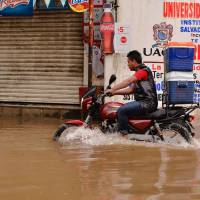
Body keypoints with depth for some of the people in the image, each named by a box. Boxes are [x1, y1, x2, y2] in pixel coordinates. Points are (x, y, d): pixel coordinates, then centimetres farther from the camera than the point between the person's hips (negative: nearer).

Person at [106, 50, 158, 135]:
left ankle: (124, 134, -18)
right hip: (143, 102, 11)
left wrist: (112, 90, -21)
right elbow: (131, 90, 19)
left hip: (147, 103, -11)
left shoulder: (143, 70, -11)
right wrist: (114, 92, 11)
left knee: (121, 111, -21)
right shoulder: (139, 73, 22)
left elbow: (127, 81, -21)